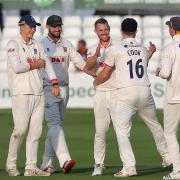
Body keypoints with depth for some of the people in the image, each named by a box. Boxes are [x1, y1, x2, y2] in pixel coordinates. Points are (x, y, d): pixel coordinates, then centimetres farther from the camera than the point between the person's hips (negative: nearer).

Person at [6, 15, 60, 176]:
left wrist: (54, 83, 1)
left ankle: (31, 167, 3)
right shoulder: (14, 44, -3)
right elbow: (17, 67, -15)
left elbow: (46, 63, 13)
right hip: (22, 93, -6)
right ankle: (11, 164, 4)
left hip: (38, 93, 6)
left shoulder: (36, 45, 16)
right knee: (20, 129, -11)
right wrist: (35, 64, -5)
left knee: (36, 130, 2)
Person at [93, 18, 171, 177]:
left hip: (124, 93, -4)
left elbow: (105, 75, 2)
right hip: (145, 91, 4)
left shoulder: (115, 49, -1)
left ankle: (129, 167, -14)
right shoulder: (144, 49, 12)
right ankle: (167, 156, 38)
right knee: (154, 125, 23)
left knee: (122, 131, -2)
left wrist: (95, 82, 22)